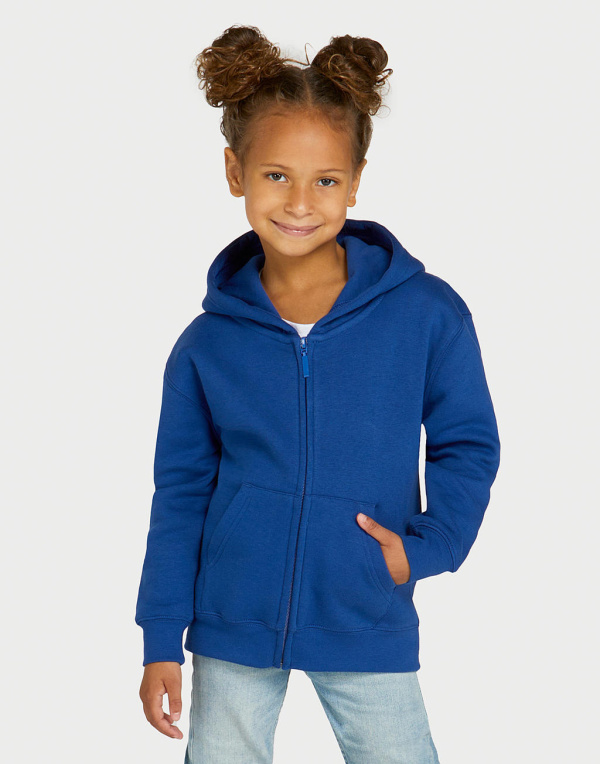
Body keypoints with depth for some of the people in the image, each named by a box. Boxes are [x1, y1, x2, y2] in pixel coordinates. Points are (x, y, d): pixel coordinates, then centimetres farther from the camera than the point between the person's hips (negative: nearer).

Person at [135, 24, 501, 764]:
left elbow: (467, 447, 1)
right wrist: (161, 640, 3)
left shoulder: (427, 314, -9)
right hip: (233, 625, 2)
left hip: (369, 627, -1)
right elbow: (180, 491, 3)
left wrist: (426, 547, -13)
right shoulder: (207, 343, -4)